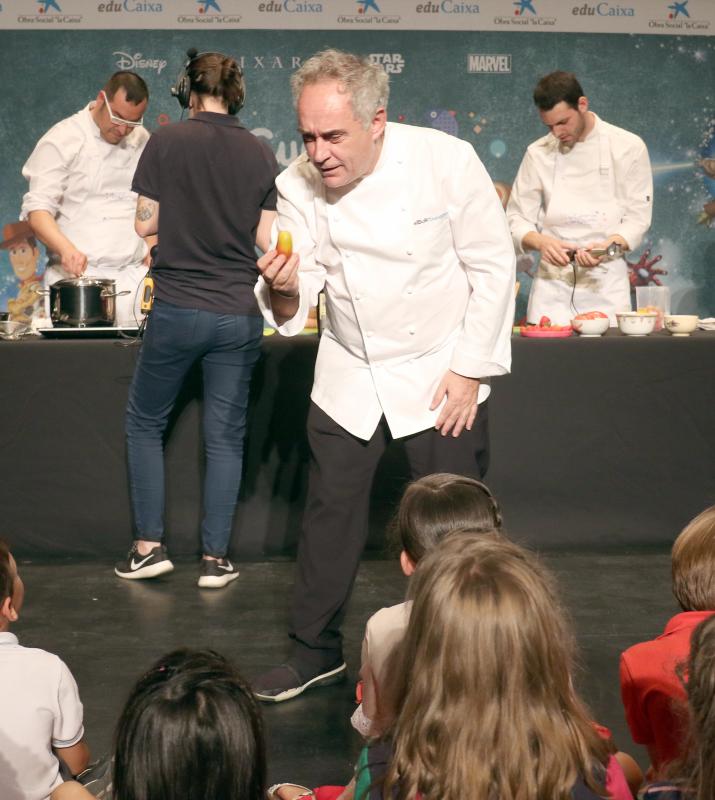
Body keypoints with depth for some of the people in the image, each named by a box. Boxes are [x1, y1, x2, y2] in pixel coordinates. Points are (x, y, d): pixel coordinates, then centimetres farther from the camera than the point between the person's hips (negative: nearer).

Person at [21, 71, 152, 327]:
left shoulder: (143, 141, 15)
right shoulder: (62, 140, -1)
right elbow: (37, 209, -7)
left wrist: (154, 247, 9)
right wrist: (66, 248, -25)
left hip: (134, 274, 4)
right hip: (77, 273, -4)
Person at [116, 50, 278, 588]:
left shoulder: (166, 143, -5)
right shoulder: (261, 154, 2)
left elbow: (146, 224, -2)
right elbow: (266, 238, 3)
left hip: (178, 307, -2)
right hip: (240, 313, 2)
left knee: (145, 424, 15)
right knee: (226, 437, 9)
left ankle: (150, 547, 14)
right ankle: (216, 559, 12)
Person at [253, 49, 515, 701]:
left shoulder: (447, 160, -18)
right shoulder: (300, 184, -9)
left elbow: (493, 267, -11)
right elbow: (299, 295, -7)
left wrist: (469, 369, -12)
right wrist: (284, 291, -32)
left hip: (443, 372, -3)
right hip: (350, 374, 3)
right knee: (331, 514, 8)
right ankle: (316, 651, 25)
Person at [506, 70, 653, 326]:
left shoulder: (628, 148, -1)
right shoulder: (539, 154, 4)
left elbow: (638, 217, -1)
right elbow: (517, 219, 6)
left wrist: (606, 247, -20)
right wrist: (541, 242, -16)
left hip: (606, 281, -1)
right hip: (553, 279, 1)